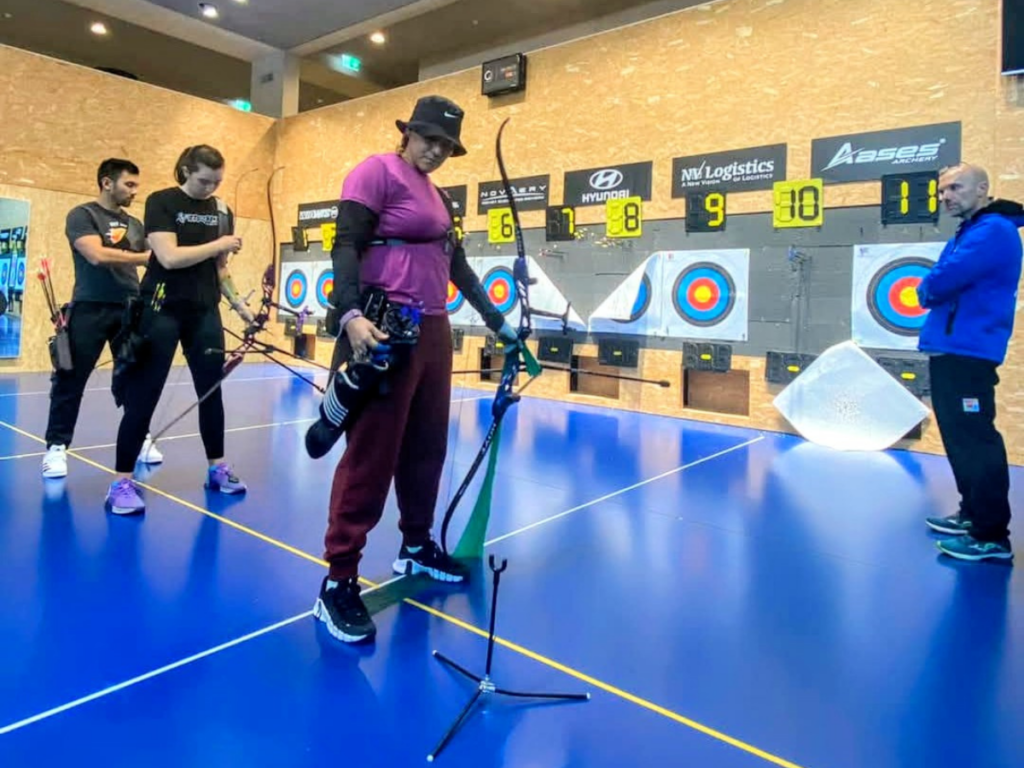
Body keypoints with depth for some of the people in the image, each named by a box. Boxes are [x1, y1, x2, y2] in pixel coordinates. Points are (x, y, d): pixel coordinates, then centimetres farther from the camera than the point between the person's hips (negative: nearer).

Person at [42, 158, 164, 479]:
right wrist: (148, 257, -22)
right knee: (71, 380, 0)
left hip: (130, 310, 5)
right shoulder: (82, 215, -3)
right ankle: (56, 446, 9)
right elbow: (97, 255, -20)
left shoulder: (135, 224, 15)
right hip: (90, 309, -5)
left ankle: (140, 438, 20)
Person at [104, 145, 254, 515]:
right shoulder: (161, 202, -6)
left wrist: (238, 304, 5)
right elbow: (169, 257, -19)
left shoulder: (222, 211, 10)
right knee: (142, 396, -2)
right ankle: (122, 481, 6)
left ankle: (216, 468, 22)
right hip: (162, 310, -5)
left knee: (212, 390, 9)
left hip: (205, 312, 5)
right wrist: (218, 244, -13)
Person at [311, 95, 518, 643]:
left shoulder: (438, 197, 22)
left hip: (433, 332, 8)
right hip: (385, 331, -8)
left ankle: (416, 548, 30)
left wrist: (497, 322, 25)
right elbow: (346, 245, -13)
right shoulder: (377, 171, -1)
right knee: (371, 454, -7)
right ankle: (337, 582, 3)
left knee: (426, 446, 13)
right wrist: (350, 314, -28)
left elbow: (458, 266, 25)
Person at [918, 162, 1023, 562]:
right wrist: (934, 291, -1)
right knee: (961, 438, 15)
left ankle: (991, 536, -4)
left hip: (968, 352, -10)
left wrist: (928, 290, 0)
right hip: (949, 350, 10)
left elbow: (939, 282, -21)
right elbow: (942, 285, 20)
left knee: (975, 440, -9)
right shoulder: (969, 232, 21)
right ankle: (972, 513, 25)